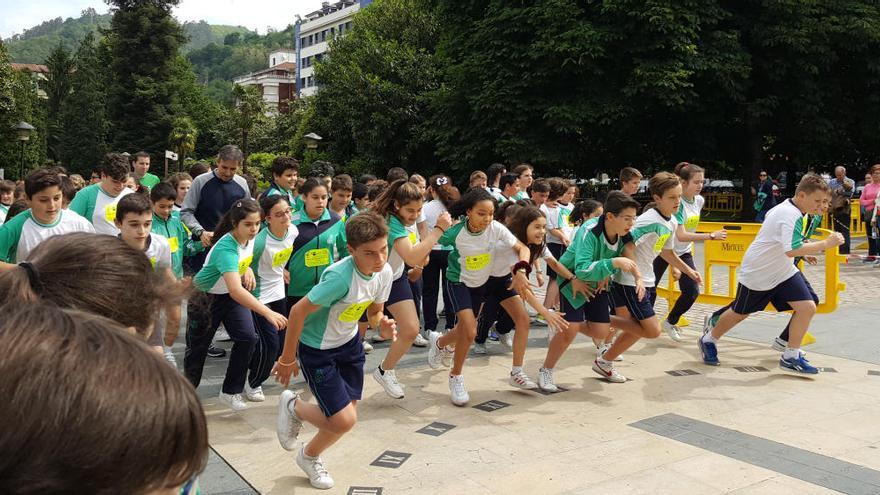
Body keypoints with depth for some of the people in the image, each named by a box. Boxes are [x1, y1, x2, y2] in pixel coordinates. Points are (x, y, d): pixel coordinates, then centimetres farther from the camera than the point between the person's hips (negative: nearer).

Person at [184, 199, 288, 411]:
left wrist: (248, 271, -11)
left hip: (232, 296, 6)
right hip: (205, 297, -6)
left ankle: (231, 392, 3)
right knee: (198, 347, 7)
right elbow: (235, 290, -50)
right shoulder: (226, 248, -37)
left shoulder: (250, 238, -13)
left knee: (247, 337, -11)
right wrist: (268, 312, -57)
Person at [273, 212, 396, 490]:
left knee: (347, 413, 13)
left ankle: (310, 456, 43)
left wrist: (383, 326, -19)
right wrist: (287, 360, -17)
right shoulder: (341, 277, -34)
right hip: (316, 349, -7)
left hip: (349, 343, 7)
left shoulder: (385, 272, -12)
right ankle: (294, 407, 22)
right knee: (344, 421, -9)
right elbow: (298, 311, -26)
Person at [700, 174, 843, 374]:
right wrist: (826, 244, -36)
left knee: (808, 307, -7)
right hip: (756, 273, -8)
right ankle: (709, 340, 34)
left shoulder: (786, 208, 1)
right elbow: (791, 250, -39)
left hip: (782, 271, 8)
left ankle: (791, 357, 4)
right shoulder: (792, 215, -27)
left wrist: (807, 250, 17)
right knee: (740, 313, 9)